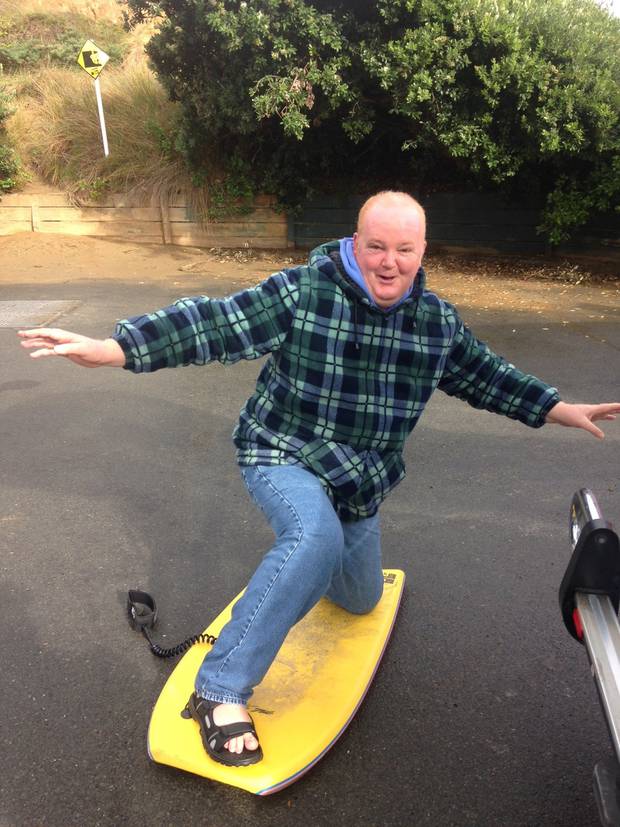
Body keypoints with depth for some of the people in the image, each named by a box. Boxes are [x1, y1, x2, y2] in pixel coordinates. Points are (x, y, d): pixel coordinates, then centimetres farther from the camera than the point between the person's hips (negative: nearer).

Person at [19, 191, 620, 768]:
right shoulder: (301, 292, -18)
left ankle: (295, 556, 53)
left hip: (361, 481, 6)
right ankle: (220, 690, -23)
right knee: (317, 539, -38)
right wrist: (112, 348, -32)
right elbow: (215, 324, -23)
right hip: (283, 456, -5)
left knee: (360, 599, 20)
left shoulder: (438, 321, -2)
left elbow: (485, 376, 11)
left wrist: (560, 409, 11)